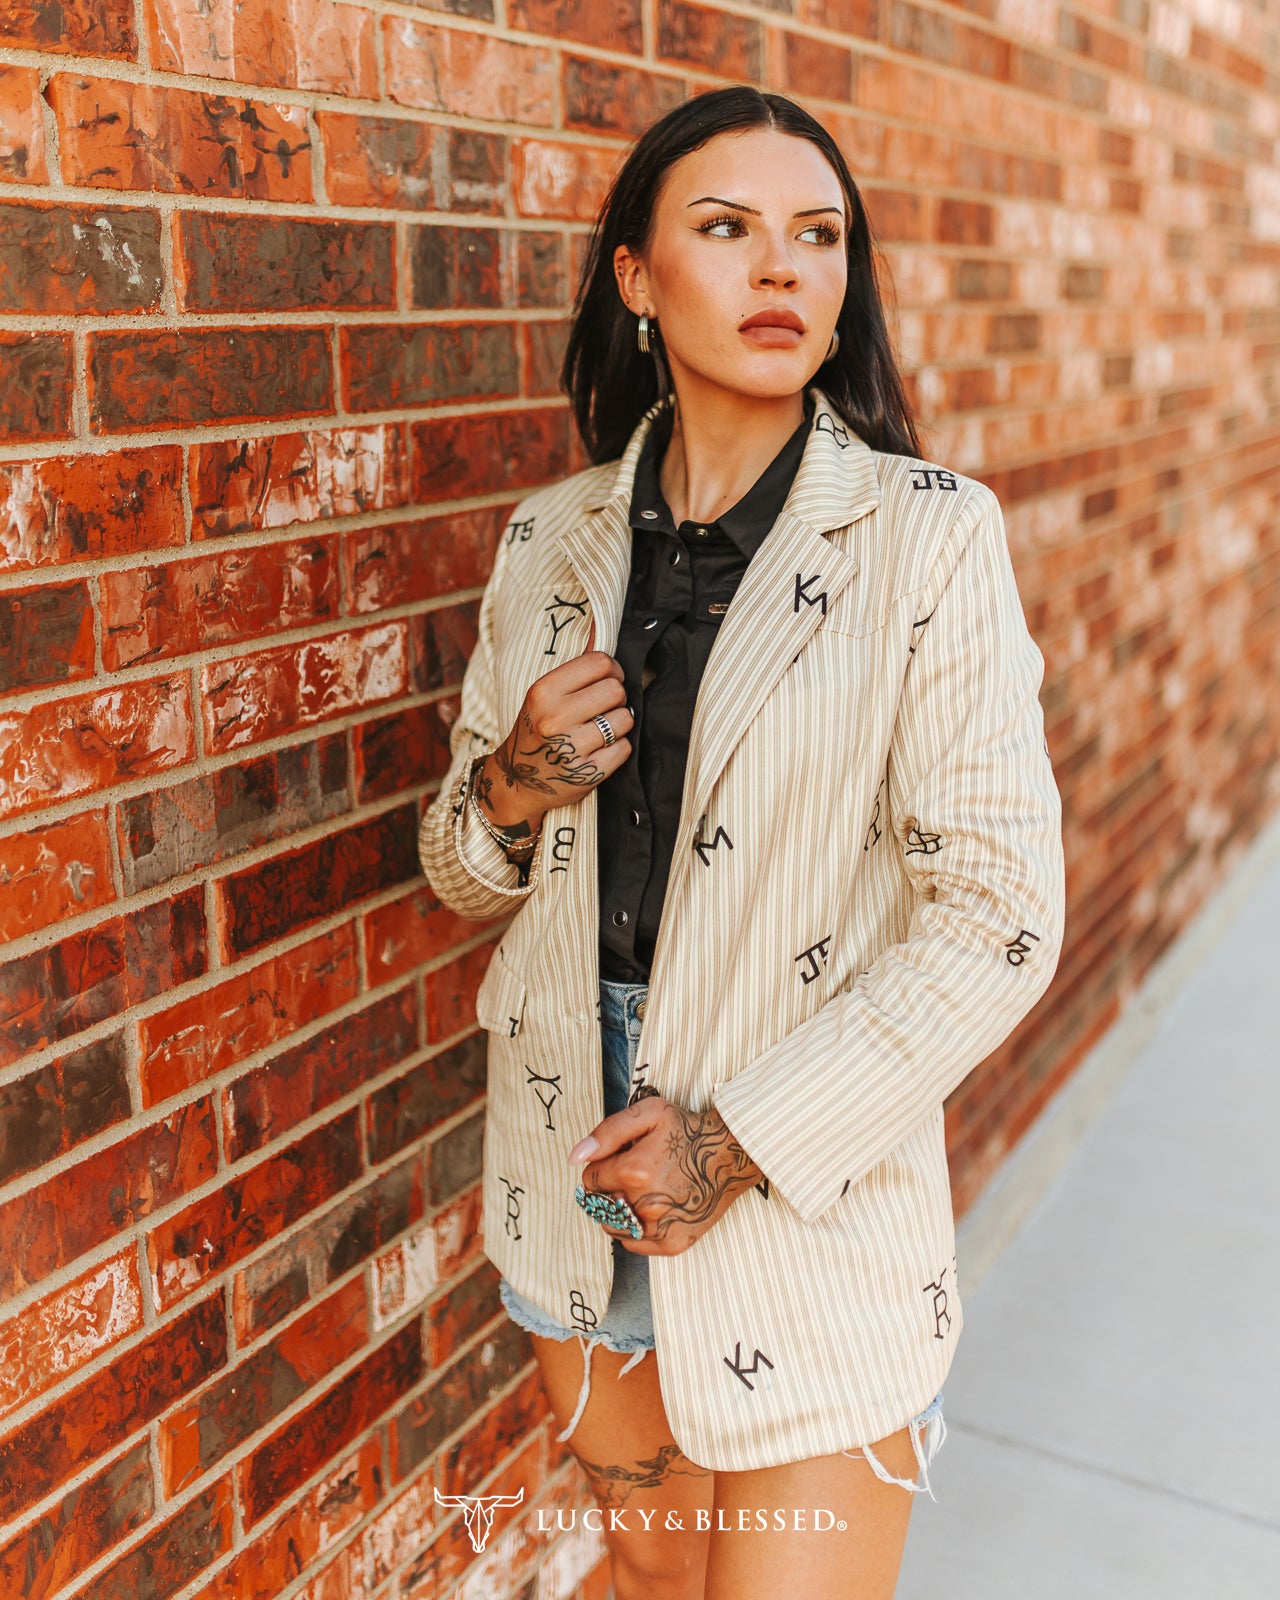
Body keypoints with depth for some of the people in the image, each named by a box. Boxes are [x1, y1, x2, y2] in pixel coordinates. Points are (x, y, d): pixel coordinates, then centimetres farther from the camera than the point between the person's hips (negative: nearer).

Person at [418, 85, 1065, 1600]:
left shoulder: (928, 534, -12)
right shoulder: (554, 539, 1)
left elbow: (999, 916, -14)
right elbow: (465, 872, 11)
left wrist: (747, 1137, -16)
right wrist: (509, 791, -12)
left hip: (811, 1177, -4)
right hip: (576, 1141, 4)